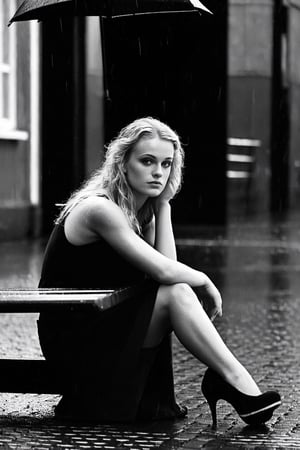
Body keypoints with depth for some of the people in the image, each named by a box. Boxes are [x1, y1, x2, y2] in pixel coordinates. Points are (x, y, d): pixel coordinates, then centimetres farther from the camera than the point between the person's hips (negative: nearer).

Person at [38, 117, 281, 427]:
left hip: (103, 323, 9)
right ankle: (236, 380, -15)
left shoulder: (144, 209, 9)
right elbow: (162, 271, -26)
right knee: (175, 292, -23)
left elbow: (166, 265, -8)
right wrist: (205, 282, -8)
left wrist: (163, 204, -6)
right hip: (68, 332, -9)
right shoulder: (100, 208, -20)